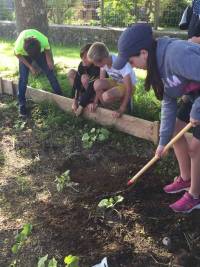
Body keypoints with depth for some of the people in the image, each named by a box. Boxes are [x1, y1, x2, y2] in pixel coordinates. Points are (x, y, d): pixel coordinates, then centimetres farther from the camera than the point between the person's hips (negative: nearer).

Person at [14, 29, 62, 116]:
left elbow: (47, 50, -14)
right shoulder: (19, 45, -40)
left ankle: (59, 95, 16)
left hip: (40, 52, 1)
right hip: (24, 55, -1)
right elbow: (18, 54, -16)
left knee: (50, 72, 0)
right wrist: (30, 67, -20)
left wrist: (49, 60, -27)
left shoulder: (44, 41, -39)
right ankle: (22, 104, 4)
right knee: (23, 78, -8)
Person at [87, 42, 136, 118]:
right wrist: (95, 102, -12)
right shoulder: (103, 62, -14)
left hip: (126, 85, -6)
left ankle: (125, 100, -4)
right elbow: (101, 81, -7)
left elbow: (129, 88, -31)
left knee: (106, 96, -33)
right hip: (115, 81, 6)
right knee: (97, 84, -25)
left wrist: (121, 110, -31)